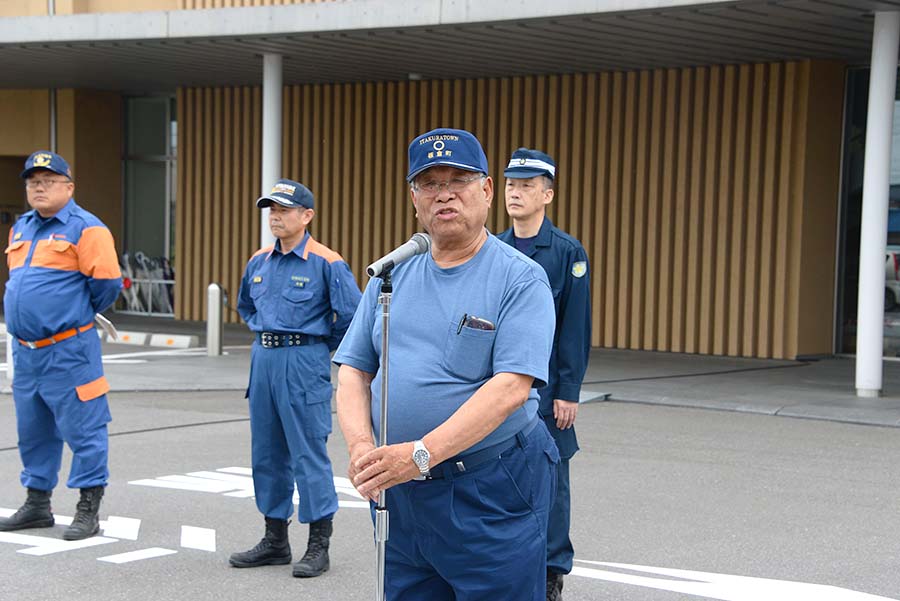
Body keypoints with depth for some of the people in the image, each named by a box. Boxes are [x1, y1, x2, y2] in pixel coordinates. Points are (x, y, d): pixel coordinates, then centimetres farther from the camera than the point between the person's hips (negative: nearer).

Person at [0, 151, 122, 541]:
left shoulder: (85, 228, -9)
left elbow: (106, 282, -12)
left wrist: (80, 313, 2)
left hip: (69, 350, -8)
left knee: (82, 430, -3)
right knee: (32, 432, 15)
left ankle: (88, 511, 3)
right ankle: (37, 505, 27)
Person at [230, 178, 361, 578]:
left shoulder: (326, 263, -10)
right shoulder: (259, 262, 10)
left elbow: (351, 313, -9)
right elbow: (245, 305, 28)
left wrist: (321, 347, 2)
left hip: (303, 364, -7)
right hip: (263, 361, 7)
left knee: (309, 454, -4)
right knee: (267, 454, 11)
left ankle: (319, 546, 4)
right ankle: (275, 541, 22)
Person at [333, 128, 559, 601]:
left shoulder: (521, 278, -8)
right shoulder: (391, 277, 10)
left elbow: (511, 387, -18)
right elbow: (353, 372, 9)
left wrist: (420, 454, -25)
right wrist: (361, 447, -11)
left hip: (493, 495, -5)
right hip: (398, 492, 5)